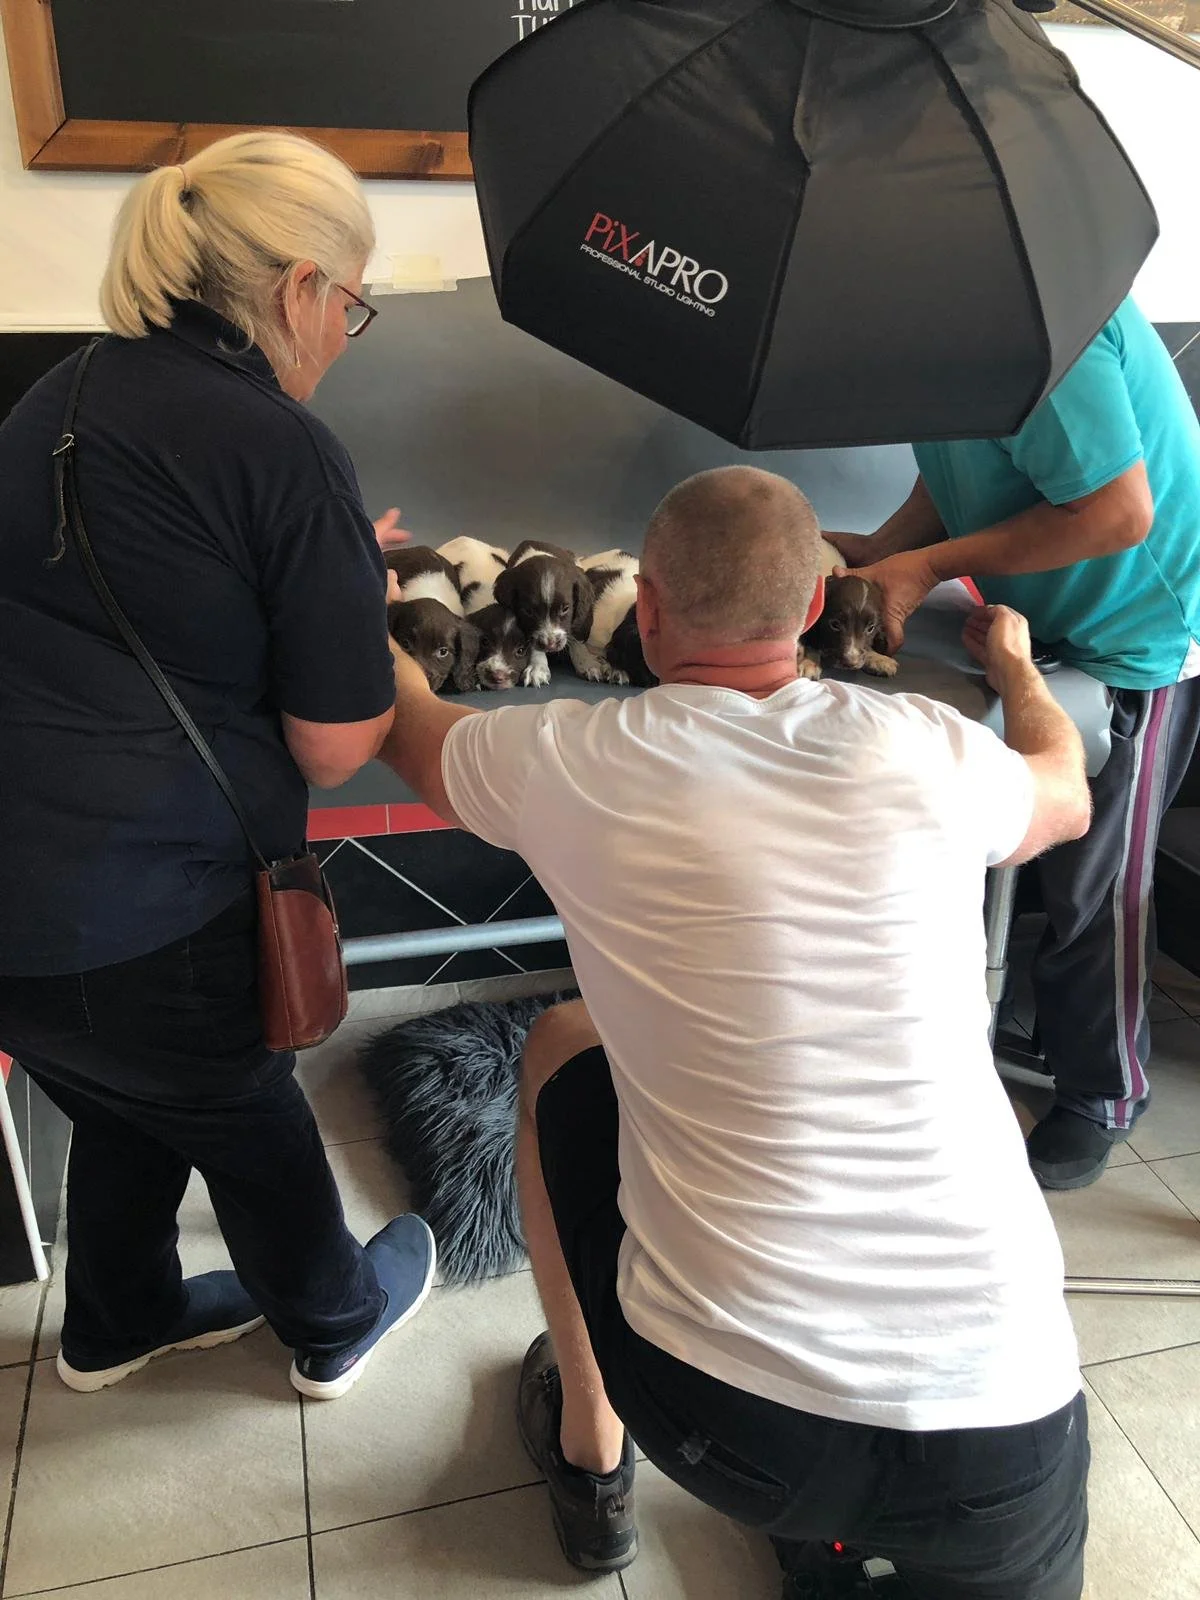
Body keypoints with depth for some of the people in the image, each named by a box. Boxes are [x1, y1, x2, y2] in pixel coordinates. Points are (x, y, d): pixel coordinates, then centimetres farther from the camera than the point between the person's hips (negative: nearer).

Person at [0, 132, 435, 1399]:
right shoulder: (289, 453, -15)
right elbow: (334, 747, -13)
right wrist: (360, 602, 5)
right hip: (138, 923, -6)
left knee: (121, 1107, 30)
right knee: (247, 1121, 21)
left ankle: (116, 1324, 55)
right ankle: (335, 1322, 49)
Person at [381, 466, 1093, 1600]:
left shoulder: (571, 762, -7)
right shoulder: (925, 751, -3)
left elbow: (405, 721, 17)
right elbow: (1065, 793, 23)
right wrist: (1015, 662, 44)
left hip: (724, 1417, -2)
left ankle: (590, 1456, 33)